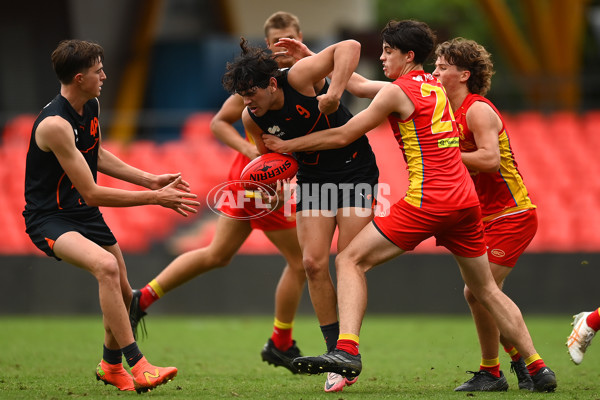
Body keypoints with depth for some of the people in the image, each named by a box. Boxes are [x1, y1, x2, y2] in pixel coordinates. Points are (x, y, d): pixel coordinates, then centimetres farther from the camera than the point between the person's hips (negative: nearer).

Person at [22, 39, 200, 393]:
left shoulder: (92, 106, 1)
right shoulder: (55, 124, -28)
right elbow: (91, 193, -26)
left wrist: (150, 180, 12)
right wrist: (156, 198, -23)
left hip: (85, 215, 9)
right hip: (50, 218, -9)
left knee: (123, 294, 15)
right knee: (106, 266, -34)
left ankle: (111, 365, 42)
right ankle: (138, 366, -33)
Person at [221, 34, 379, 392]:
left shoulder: (299, 78, -24)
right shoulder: (252, 118, -7)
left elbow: (350, 47, -30)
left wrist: (334, 93, -40)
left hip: (355, 170, -5)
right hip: (312, 177, 5)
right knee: (313, 263, -7)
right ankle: (336, 354, 2)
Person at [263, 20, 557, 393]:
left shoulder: (397, 92, -4)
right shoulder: (435, 86, 19)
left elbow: (343, 136, 0)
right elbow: (361, 86, 29)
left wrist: (287, 145, 11)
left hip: (427, 201, -8)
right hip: (465, 198, 8)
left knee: (351, 260, -5)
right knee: (486, 290, 18)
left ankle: (347, 350, -23)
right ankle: (538, 368, 15)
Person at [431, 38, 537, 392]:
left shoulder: (478, 110, -15)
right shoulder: (455, 113, 13)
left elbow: (490, 160, -27)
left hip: (512, 216, -10)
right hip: (490, 217, 10)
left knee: (479, 292, -12)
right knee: (480, 295, 9)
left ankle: (491, 373, 1)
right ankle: (522, 363, 22)